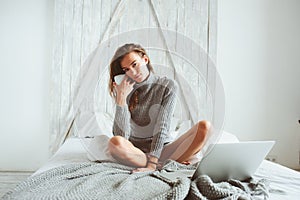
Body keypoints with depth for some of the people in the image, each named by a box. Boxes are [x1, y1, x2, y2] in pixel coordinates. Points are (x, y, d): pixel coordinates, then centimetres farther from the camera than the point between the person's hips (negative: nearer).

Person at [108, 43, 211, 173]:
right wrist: (121, 98, -15)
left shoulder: (168, 86, -2)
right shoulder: (126, 90, 2)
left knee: (204, 126, -21)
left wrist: (152, 162, -23)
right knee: (115, 142, -34)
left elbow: (162, 127, -13)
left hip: (162, 150, -1)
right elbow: (122, 135, -9)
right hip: (134, 152, 1)